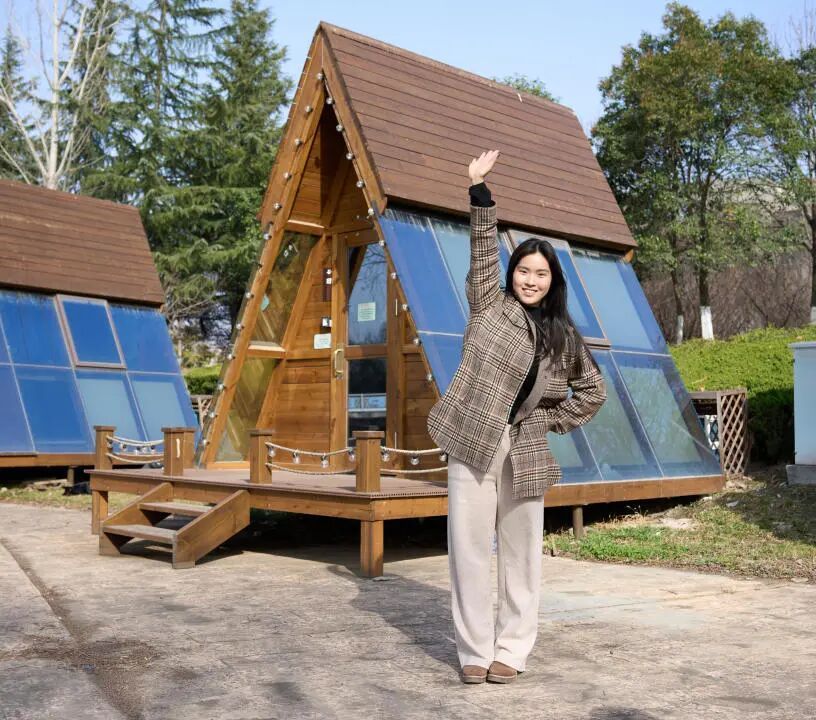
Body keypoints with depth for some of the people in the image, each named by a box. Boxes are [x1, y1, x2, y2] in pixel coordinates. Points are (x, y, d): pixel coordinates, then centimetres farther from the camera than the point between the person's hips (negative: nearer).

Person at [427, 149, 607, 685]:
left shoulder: (565, 335, 13)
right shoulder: (490, 305, 7)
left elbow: (593, 391, 20)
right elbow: (484, 249, -1)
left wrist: (551, 420, 9)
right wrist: (479, 190, -7)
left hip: (524, 449, 2)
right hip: (472, 440, -2)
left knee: (522, 551, 5)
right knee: (469, 546, -1)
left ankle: (512, 649, 17)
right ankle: (475, 650, 10)